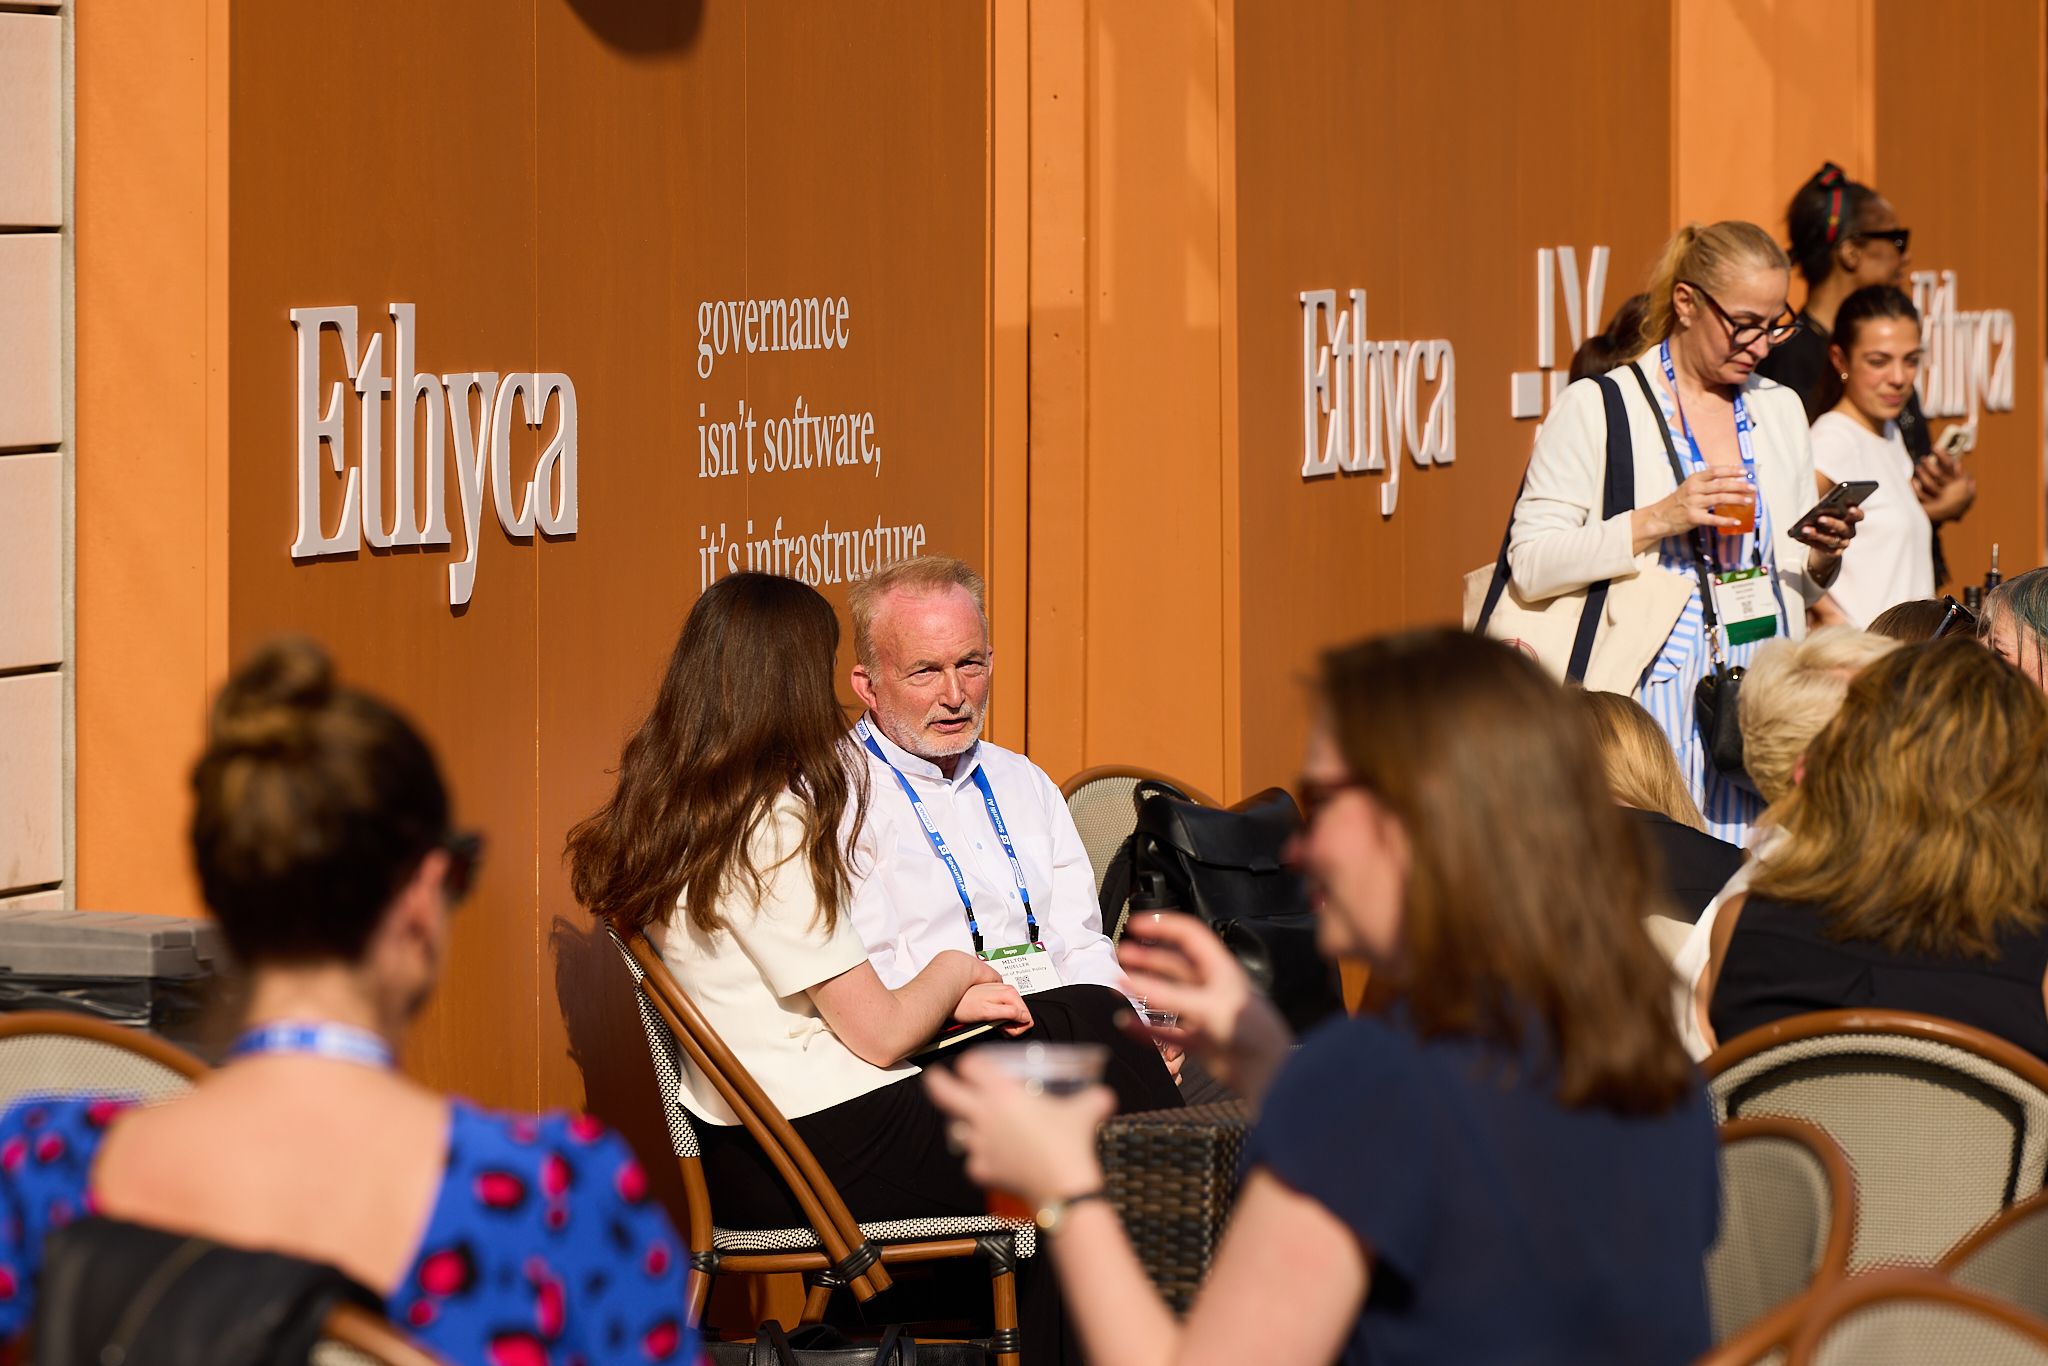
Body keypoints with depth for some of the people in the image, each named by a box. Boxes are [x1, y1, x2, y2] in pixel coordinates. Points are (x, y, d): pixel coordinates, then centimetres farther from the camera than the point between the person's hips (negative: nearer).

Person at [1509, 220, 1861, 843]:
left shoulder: (1780, 410, 16)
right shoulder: (1596, 408, -2)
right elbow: (1531, 566, -10)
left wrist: (1822, 556, 0)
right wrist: (1656, 522, -17)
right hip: (1650, 703, -4)